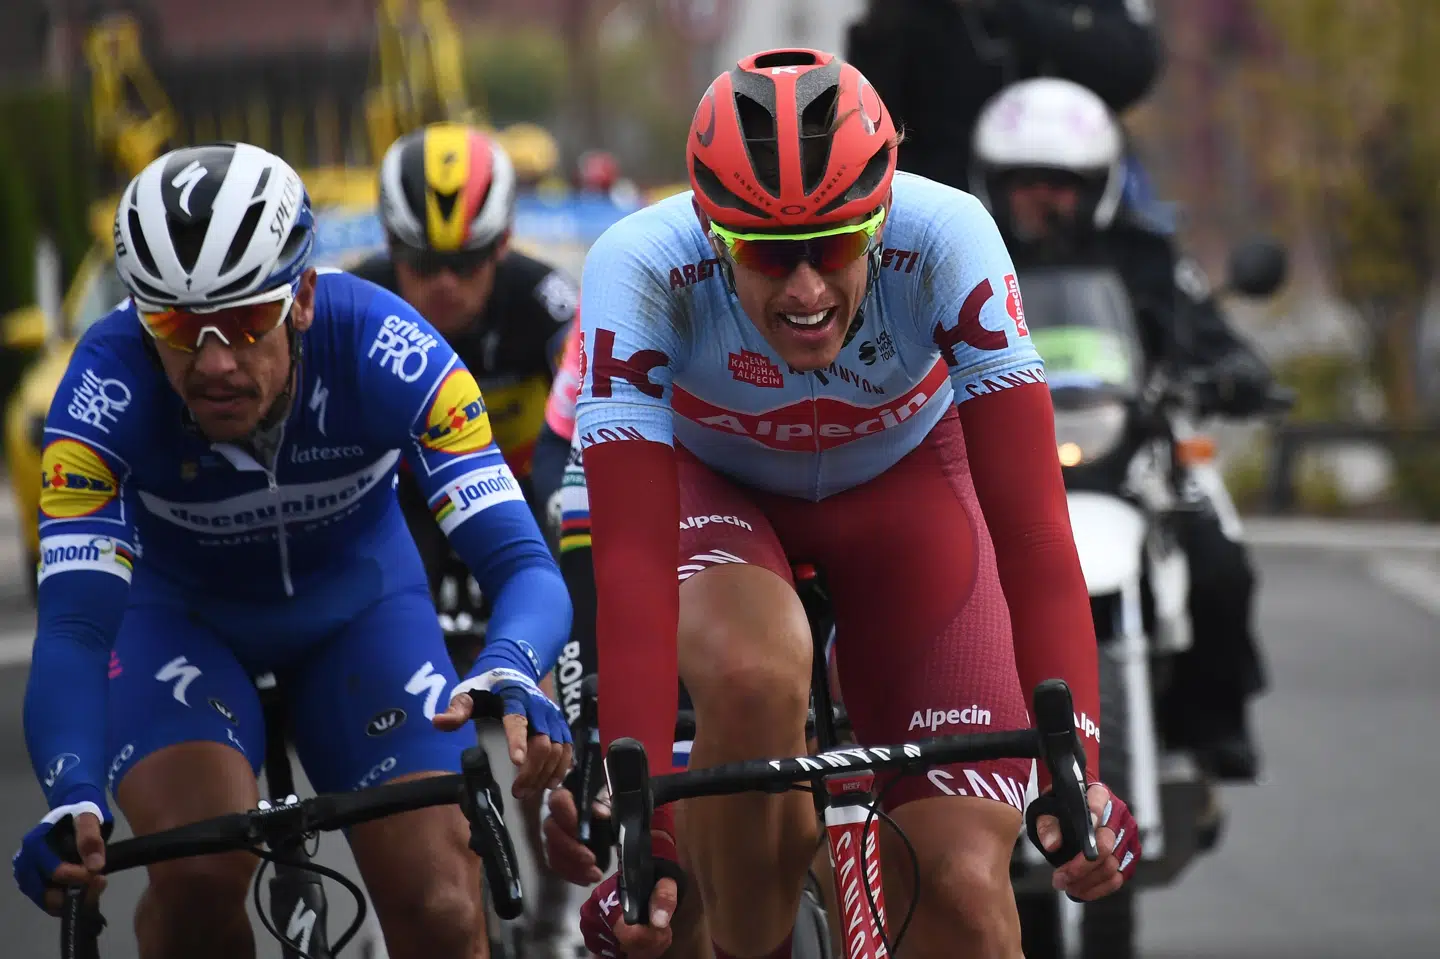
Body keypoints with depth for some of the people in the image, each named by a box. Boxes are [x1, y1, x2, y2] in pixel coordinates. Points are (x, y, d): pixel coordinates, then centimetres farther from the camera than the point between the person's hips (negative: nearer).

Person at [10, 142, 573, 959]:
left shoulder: (386, 353, -33)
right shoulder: (111, 386, -34)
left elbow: (526, 565, -36)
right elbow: (73, 625, -38)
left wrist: (510, 678, -59)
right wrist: (74, 797, -57)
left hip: (357, 608, 1)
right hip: (179, 613, -1)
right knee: (202, 869, -29)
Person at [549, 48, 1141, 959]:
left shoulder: (946, 242, -34)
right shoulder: (641, 269, -35)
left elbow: (1033, 531, -37)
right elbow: (634, 562, -39)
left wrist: (1078, 772, -47)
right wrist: (639, 829, -47)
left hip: (901, 486, 1)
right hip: (712, 489, -1)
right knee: (755, 676, -37)